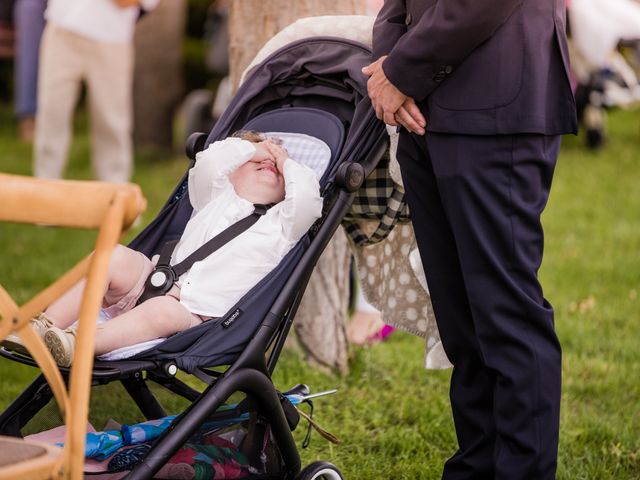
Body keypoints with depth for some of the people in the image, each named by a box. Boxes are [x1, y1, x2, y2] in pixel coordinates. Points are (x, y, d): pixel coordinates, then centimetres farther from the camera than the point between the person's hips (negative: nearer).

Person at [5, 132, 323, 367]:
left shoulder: (281, 224, 14)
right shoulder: (218, 199, 25)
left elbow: (307, 197, -6)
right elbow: (208, 164, 6)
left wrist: (288, 163, 13)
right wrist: (251, 146, 19)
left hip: (196, 315, -4)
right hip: (161, 284, 4)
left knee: (163, 311, -38)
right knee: (116, 257, -24)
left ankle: (74, 346, -49)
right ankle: (46, 325, -29)